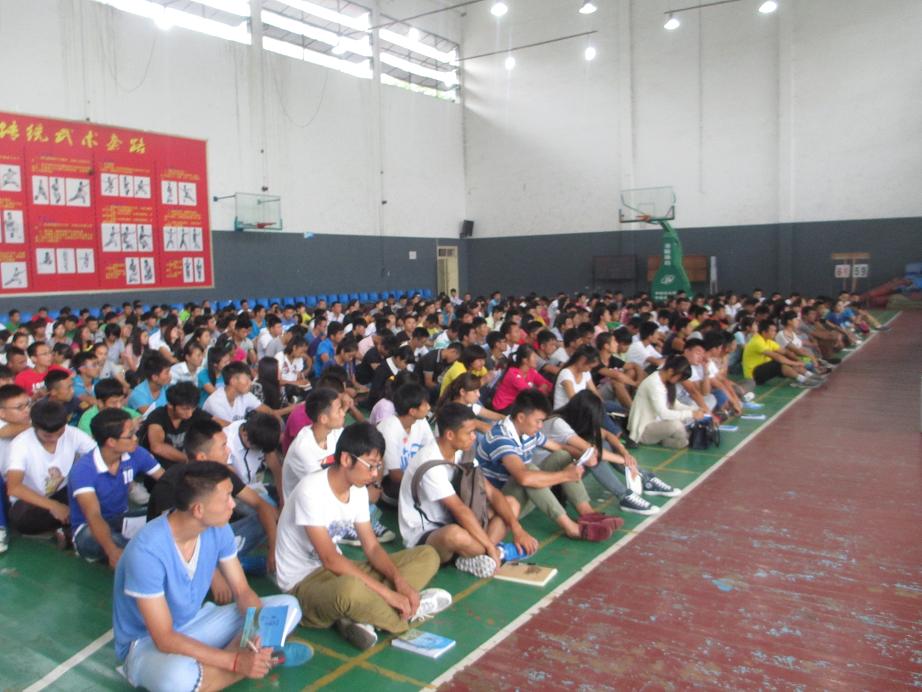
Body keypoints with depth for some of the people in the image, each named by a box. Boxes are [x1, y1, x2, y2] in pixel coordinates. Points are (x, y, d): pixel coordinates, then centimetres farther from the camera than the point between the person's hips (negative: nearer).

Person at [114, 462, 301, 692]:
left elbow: (242, 591, -2)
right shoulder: (147, 551, -30)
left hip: (195, 625, 7)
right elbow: (164, 639, -29)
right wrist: (235, 661, -32)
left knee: (288, 606, -9)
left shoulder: (217, 529, -12)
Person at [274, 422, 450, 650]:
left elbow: (372, 547, 4)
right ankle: (408, 612, -12)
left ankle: (360, 616, -19)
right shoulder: (311, 490, -23)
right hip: (304, 584, -8)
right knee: (350, 589, -45)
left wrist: (400, 581, -16)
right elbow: (330, 560, -27)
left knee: (428, 555, 0)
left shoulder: (358, 490, 1)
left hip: (339, 572, 8)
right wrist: (387, 593, -27)